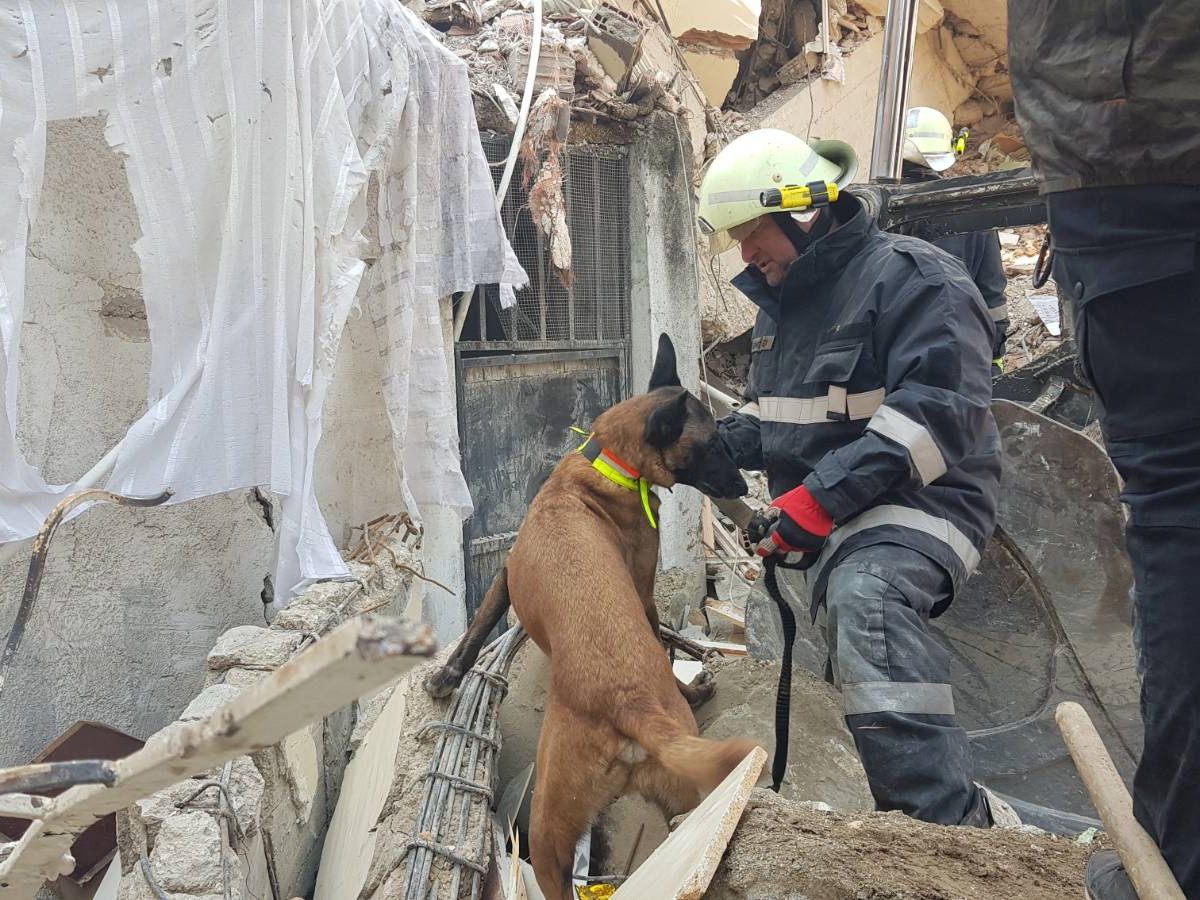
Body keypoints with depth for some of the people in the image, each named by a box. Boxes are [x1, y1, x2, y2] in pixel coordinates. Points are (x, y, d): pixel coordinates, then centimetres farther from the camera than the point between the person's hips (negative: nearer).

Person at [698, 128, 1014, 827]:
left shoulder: (911, 277, -10)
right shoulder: (782, 303, 20)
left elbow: (942, 410, -23)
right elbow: (771, 422, 30)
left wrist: (824, 494, -29)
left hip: (919, 503, -11)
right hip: (829, 529, 11)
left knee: (865, 597, -37)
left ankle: (949, 825, -43)